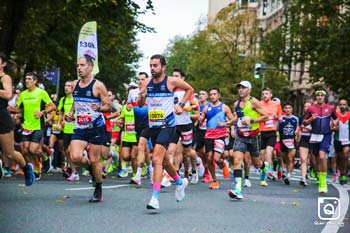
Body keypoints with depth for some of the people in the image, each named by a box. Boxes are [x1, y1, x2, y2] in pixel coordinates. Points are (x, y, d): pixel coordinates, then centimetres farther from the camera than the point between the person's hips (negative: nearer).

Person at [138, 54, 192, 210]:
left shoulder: (171, 81, -6)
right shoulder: (147, 83, 5)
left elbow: (190, 89, 9)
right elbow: (140, 104, 12)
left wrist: (181, 104, -3)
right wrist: (142, 96, -10)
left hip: (167, 125, -6)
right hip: (152, 126, 6)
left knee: (157, 159, -20)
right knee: (164, 160, 19)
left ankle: (155, 198, -22)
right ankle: (180, 182, 46)